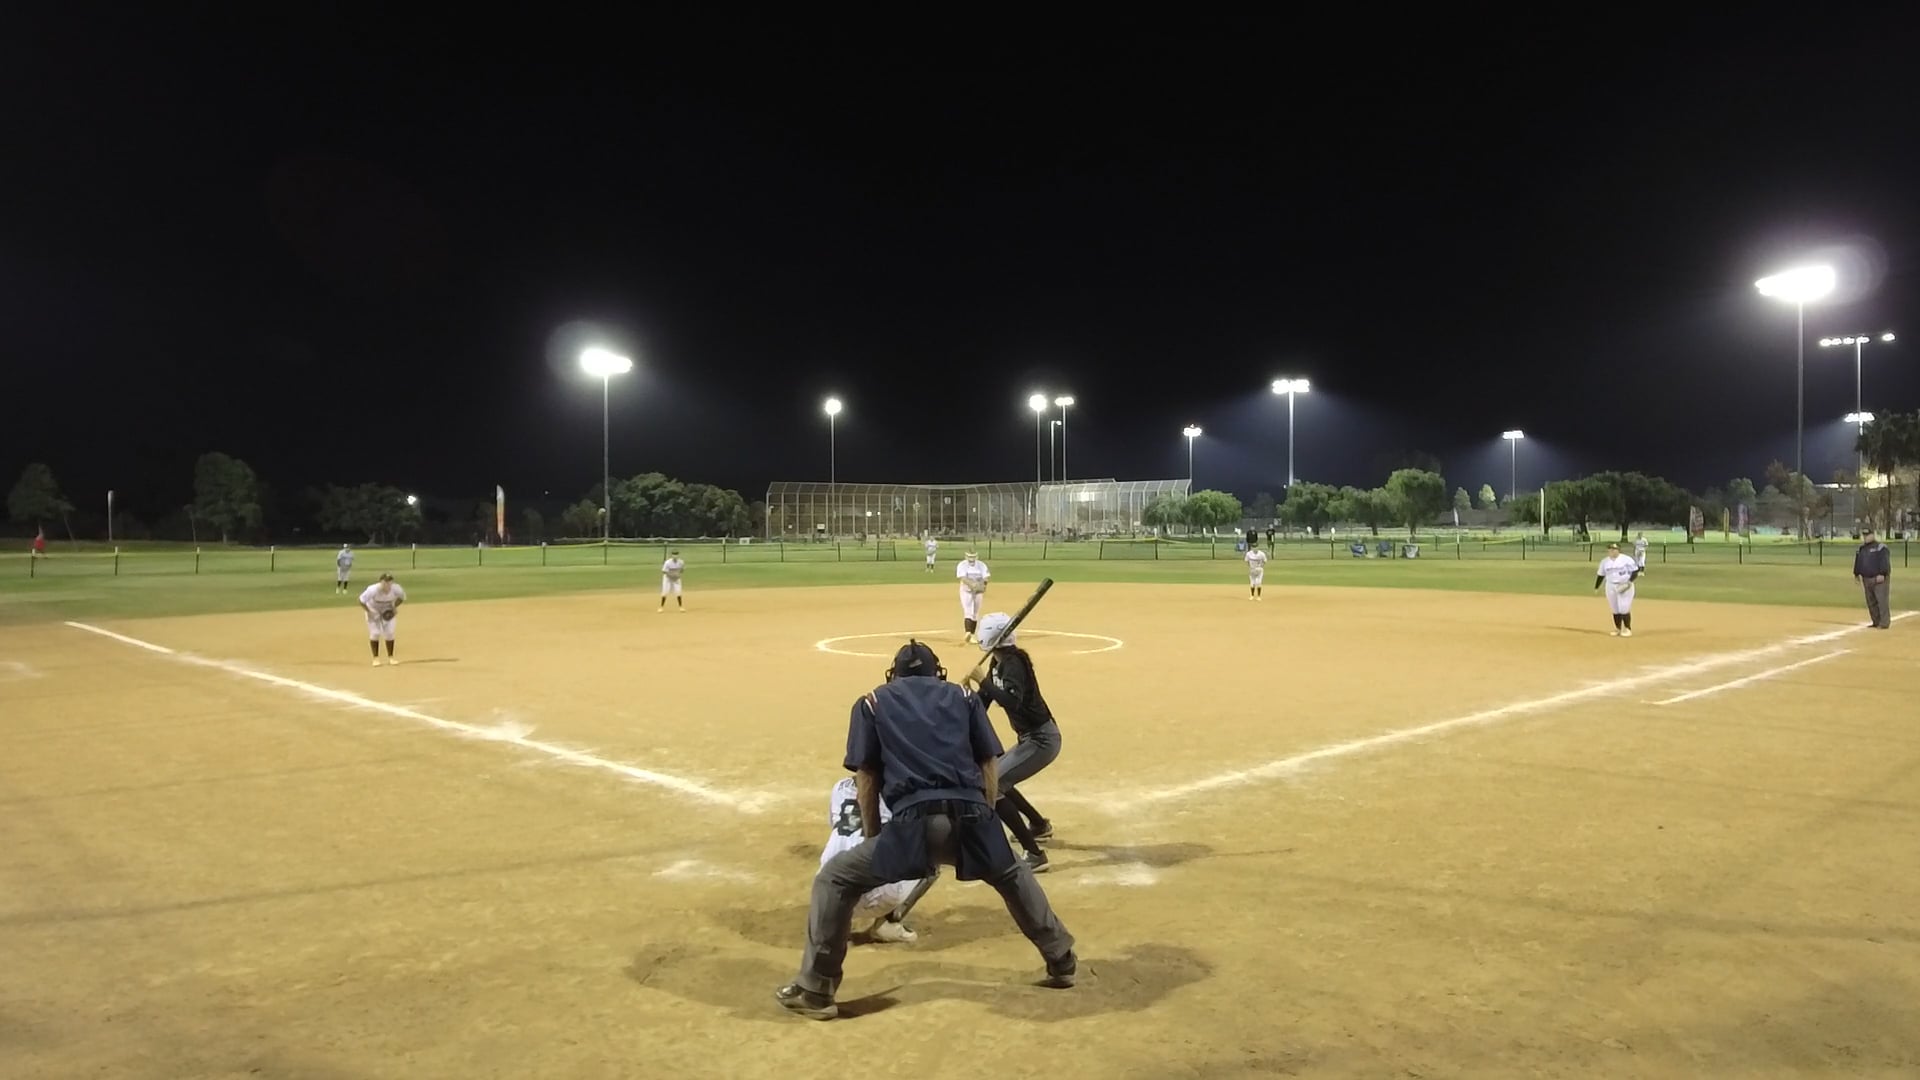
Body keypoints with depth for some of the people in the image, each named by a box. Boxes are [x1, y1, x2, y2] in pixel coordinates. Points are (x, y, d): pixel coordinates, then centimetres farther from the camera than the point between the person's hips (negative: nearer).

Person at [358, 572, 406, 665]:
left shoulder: (396, 589, -26)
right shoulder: (373, 590, -34)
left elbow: (402, 597, -3)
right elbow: (361, 601, -23)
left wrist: (395, 607, -13)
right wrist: (369, 612, -26)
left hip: (388, 612, 2)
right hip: (374, 611, -2)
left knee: (389, 633, -2)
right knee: (375, 633, -7)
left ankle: (390, 658, 10)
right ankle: (375, 658, 6)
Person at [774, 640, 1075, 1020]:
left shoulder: (872, 703, 20)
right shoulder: (964, 697, 25)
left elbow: (866, 777, 14)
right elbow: (988, 767, 18)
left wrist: (873, 840, 20)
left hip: (914, 821, -3)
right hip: (970, 816, 3)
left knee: (834, 880, 17)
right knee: (1013, 876, 34)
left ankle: (814, 990, 13)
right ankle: (1063, 962, 39)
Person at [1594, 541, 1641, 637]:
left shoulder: (1626, 559, -8)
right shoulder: (1604, 561, 6)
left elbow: (1635, 571, -6)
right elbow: (1601, 575, 13)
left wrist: (1629, 582, -18)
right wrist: (1596, 588, 12)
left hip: (1625, 587, -4)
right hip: (1611, 587, 4)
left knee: (1624, 608, -7)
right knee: (1615, 609, 7)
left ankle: (1628, 629, 6)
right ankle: (1618, 629, 18)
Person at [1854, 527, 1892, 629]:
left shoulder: (1880, 547, -8)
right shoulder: (1862, 549, 16)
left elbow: (1885, 561, -16)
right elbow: (1858, 562, 23)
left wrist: (1882, 574, -23)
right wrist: (1856, 574, 19)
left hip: (1879, 579, -8)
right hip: (1867, 579, 8)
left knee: (1882, 601, -11)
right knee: (1871, 602, 11)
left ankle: (1885, 623, -10)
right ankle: (1876, 622, 19)